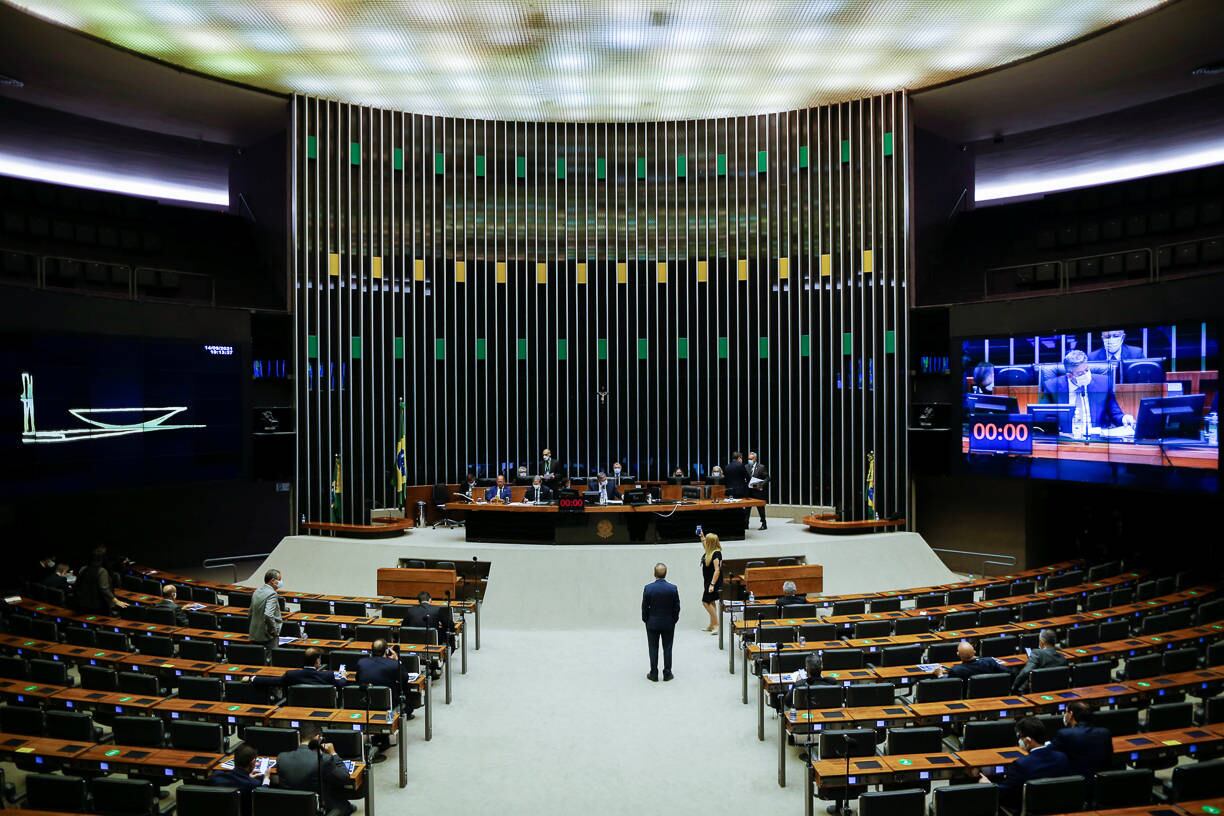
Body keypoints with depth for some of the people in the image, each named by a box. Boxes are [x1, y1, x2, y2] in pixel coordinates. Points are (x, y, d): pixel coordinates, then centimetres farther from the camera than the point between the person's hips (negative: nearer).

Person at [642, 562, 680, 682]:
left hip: (652, 624, -1)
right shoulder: (673, 588, -12)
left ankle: (654, 674, 13)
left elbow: (644, 607, -7)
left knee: (653, 649, 9)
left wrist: (646, 620, 8)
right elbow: (677, 607, -5)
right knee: (667, 648, 10)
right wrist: (674, 620, 9)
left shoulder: (648, 588, -14)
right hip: (668, 623, 1)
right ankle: (667, 674, 14)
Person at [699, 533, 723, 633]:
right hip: (708, 581, 9)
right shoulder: (709, 552, 5)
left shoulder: (716, 554, -20)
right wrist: (702, 537, 21)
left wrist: (712, 584, -27)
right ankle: (712, 625, 22)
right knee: (711, 603, 14)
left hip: (714, 582, -9)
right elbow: (705, 545, 33)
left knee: (706, 602, -10)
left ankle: (716, 625, -5)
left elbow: (717, 570, -24)